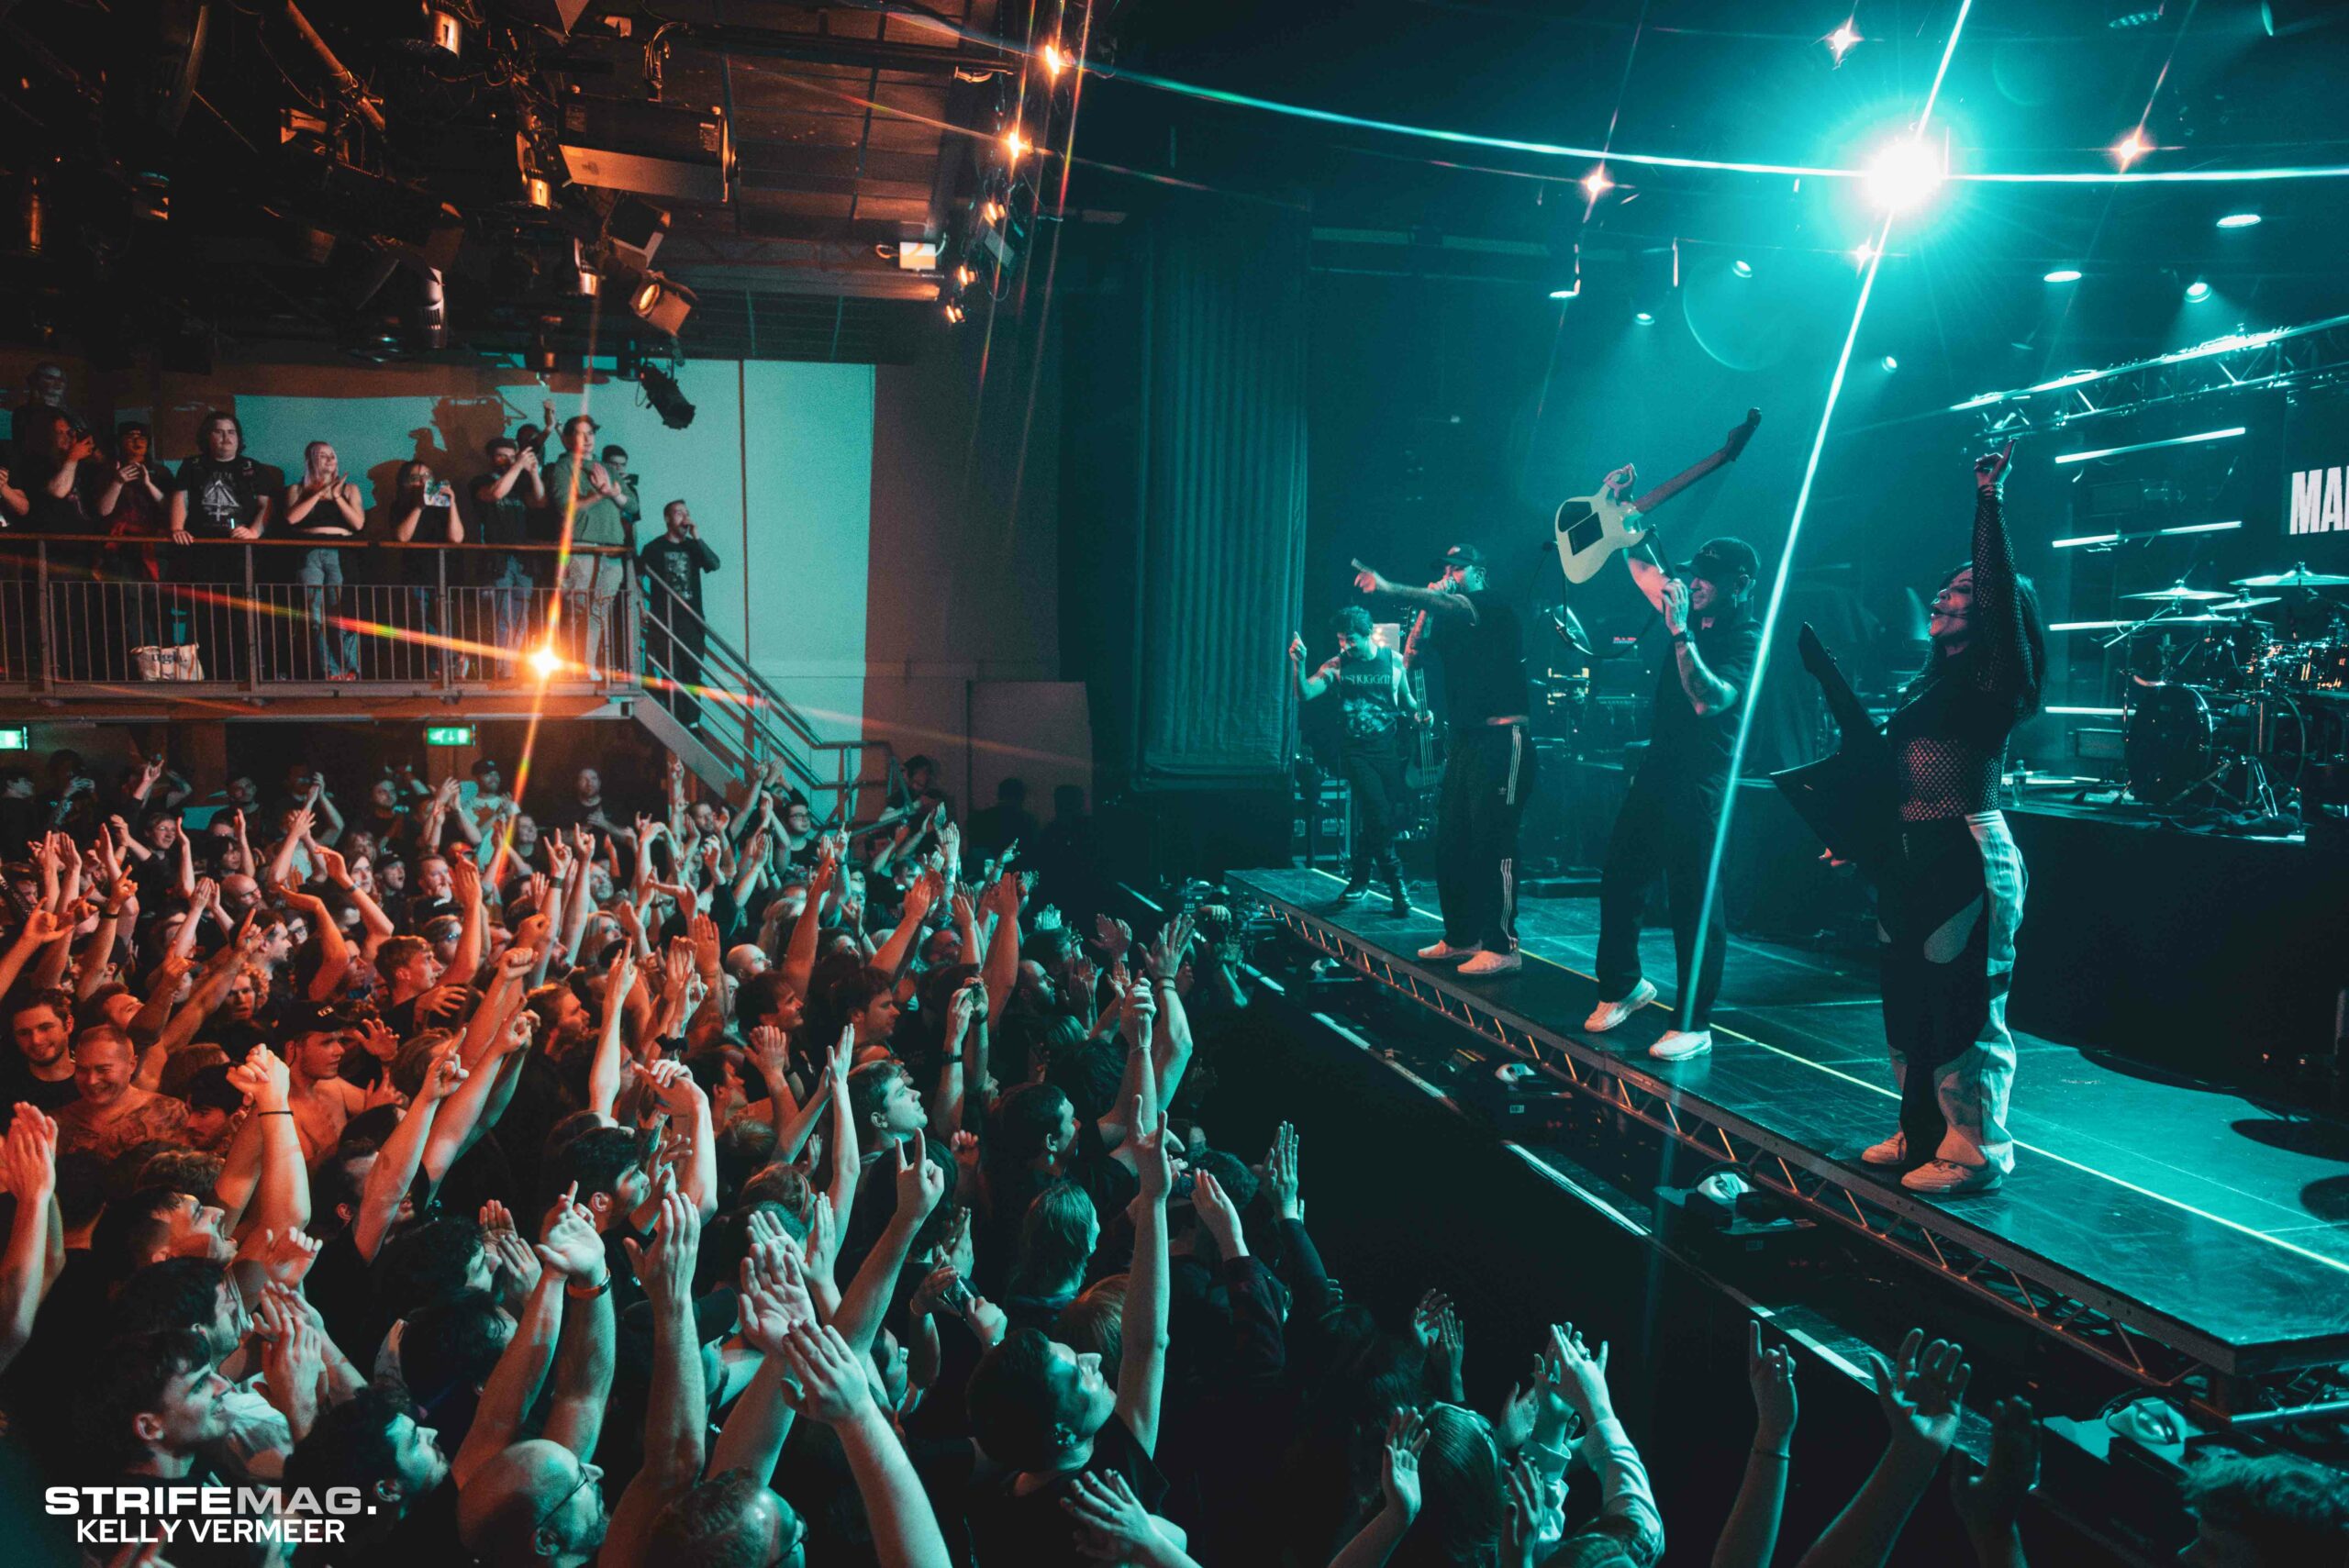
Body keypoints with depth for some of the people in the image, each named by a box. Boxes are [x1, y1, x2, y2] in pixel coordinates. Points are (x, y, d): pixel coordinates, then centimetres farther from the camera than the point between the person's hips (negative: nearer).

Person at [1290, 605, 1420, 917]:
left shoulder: (1394, 661, 3)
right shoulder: (1337, 665, 0)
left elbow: (1407, 699, 14)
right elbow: (1305, 693, -10)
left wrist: (1419, 714, -8)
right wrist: (1298, 664, -27)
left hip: (1388, 749, 2)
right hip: (1356, 751, -2)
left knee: (1375, 818, 4)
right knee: (1378, 813, -17)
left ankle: (1359, 878, 25)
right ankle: (1395, 884, -6)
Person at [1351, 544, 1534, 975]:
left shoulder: (1492, 606, -6)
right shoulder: (1451, 617, 18)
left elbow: (1450, 605, -27)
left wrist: (1388, 588, -41)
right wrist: (1428, 610, 1)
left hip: (1501, 740, -9)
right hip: (1464, 740, 9)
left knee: (1492, 842, -11)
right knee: (1449, 843, 8)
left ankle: (1502, 947, -9)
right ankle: (1460, 938, 17)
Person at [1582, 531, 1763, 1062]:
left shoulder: (1745, 639, -11)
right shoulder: (1693, 617, 9)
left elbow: (1709, 700, -26)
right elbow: (1639, 567, 17)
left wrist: (1680, 633, -27)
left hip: (1700, 783, -8)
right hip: (1657, 769, 8)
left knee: (1693, 899, -4)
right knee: (1619, 878, 13)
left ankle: (1694, 1027, 3)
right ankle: (1623, 984, 31)